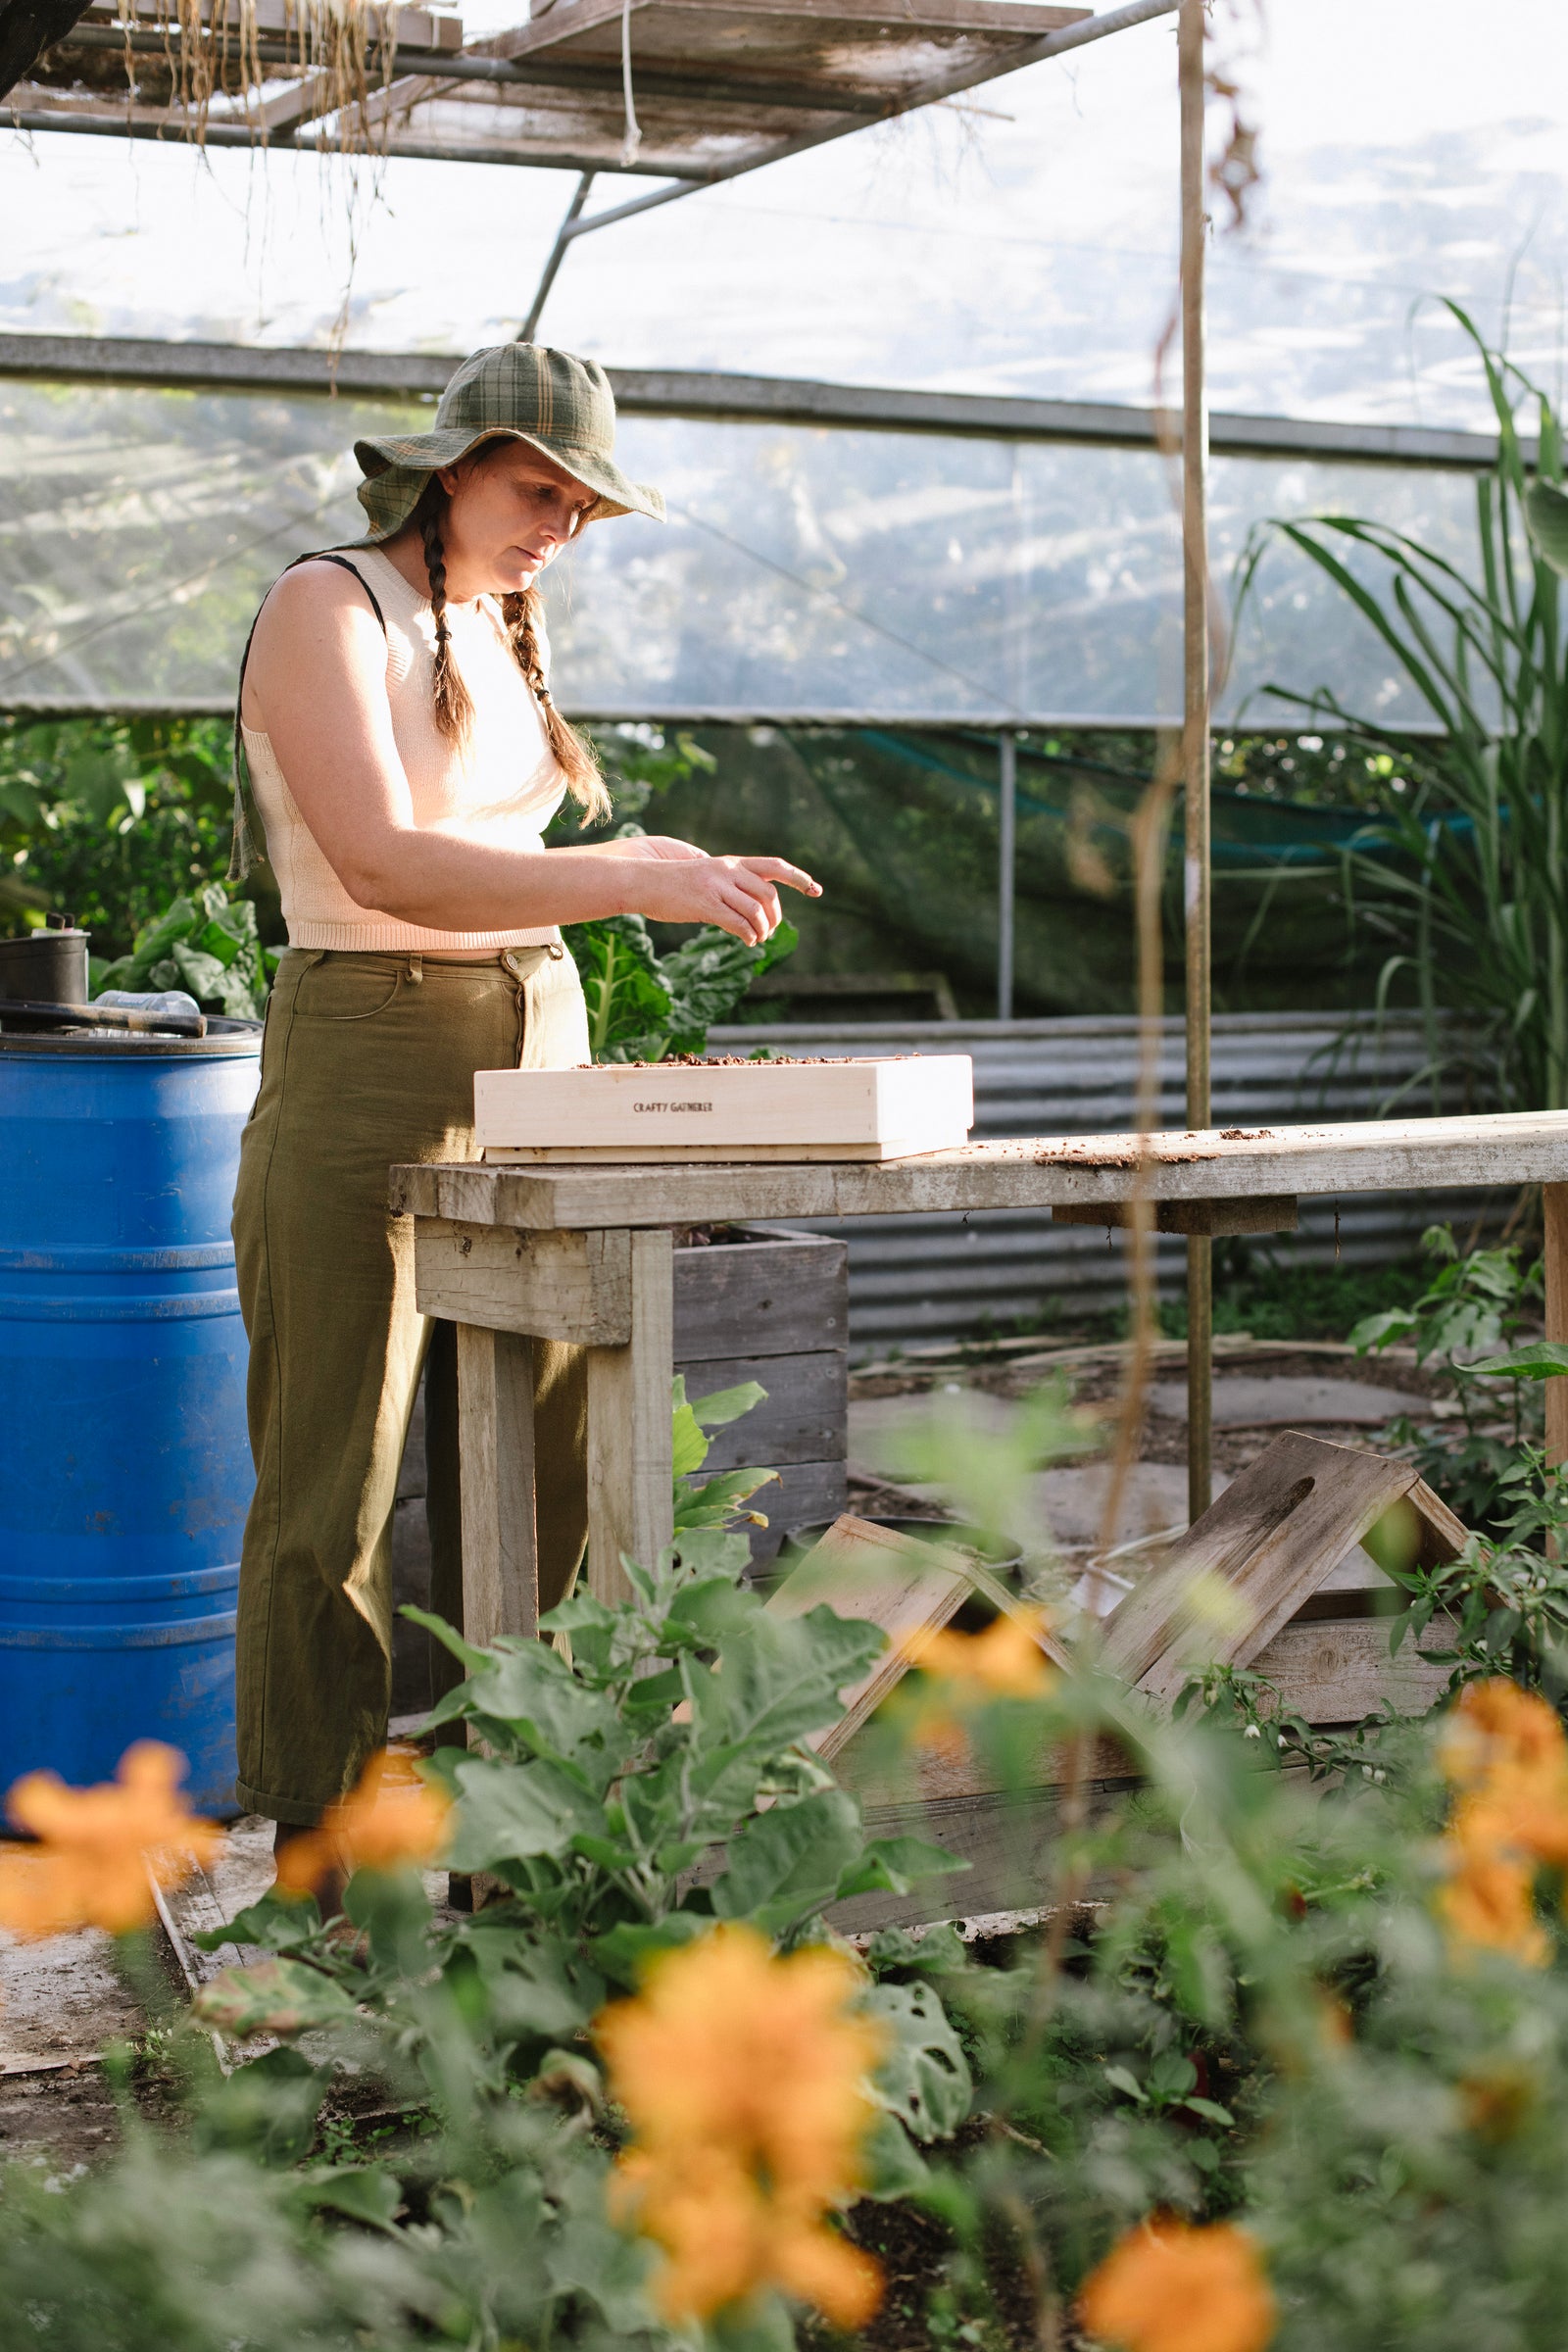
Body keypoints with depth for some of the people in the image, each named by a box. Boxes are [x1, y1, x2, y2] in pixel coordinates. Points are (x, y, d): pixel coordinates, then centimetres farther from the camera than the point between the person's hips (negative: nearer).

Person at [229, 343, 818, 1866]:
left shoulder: (505, 626, 18)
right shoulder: (328, 609, -7)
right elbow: (383, 864, -20)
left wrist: (676, 871, 12)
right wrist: (632, 881, -25)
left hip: (541, 1048, 8)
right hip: (364, 1065, -7)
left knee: (540, 1474, 7)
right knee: (336, 1490, -3)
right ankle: (320, 1858, 7)